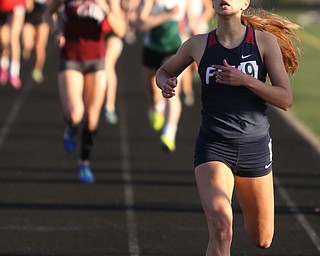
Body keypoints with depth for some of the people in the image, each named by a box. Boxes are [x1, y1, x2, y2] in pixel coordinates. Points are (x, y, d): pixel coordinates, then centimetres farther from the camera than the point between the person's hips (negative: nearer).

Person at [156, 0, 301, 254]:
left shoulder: (265, 42, -2)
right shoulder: (198, 45, 2)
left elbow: (285, 99, -6)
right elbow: (164, 71, 20)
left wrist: (245, 80, -19)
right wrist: (166, 84, -4)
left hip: (255, 147, 1)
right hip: (213, 146, -1)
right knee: (221, 227, -26)